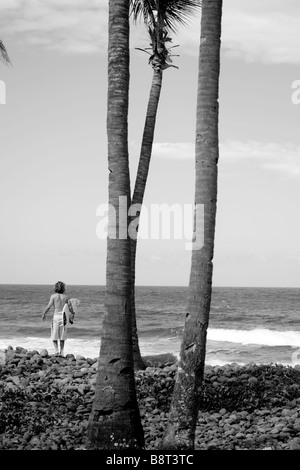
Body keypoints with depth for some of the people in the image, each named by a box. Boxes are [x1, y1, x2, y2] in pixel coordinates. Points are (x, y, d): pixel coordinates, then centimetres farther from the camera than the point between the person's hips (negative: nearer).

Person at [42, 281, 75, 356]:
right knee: (62, 336, 12)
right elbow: (70, 307, 1)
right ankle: (61, 352, 14)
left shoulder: (53, 296, -3)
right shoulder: (65, 297, 5)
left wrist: (44, 314, -1)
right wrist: (72, 314, 17)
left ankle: (56, 350, -7)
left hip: (56, 316, -3)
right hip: (64, 316, 3)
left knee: (54, 336, 8)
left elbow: (49, 306, -12)